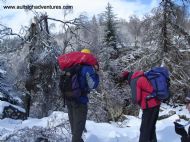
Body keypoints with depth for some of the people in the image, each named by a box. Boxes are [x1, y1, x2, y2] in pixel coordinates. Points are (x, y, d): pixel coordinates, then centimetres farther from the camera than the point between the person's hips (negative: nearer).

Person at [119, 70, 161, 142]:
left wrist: (140, 104, 5)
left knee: (145, 129, -2)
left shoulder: (134, 81, -11)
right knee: (151, 127, 20)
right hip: (156, 104, 9)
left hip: (149, 107, -9)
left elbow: (137, 97, -17)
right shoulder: (142, 77, 15)